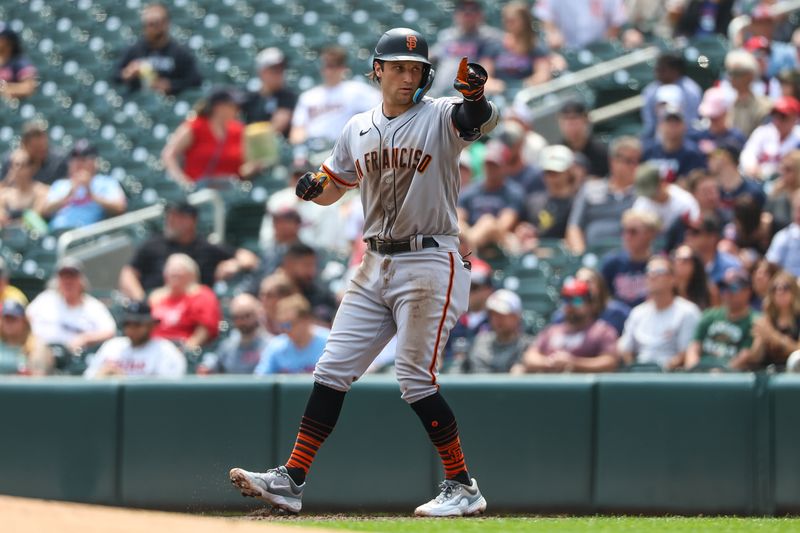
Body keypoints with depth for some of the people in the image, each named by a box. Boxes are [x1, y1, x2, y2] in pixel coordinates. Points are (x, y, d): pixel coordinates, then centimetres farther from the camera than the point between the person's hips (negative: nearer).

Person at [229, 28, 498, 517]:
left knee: (416, 379, -8)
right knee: (333, 369, 3)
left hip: (429, 263, -6)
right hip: (375, 266, 6)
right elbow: (332, 188, 20)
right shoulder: (359, 128, 10)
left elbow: (483, 121, -29)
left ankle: (463, 487, 2)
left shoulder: (442, 116, -7)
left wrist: (477, 99, -52)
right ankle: (292, 480, 6)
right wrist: (312, 187, -4)